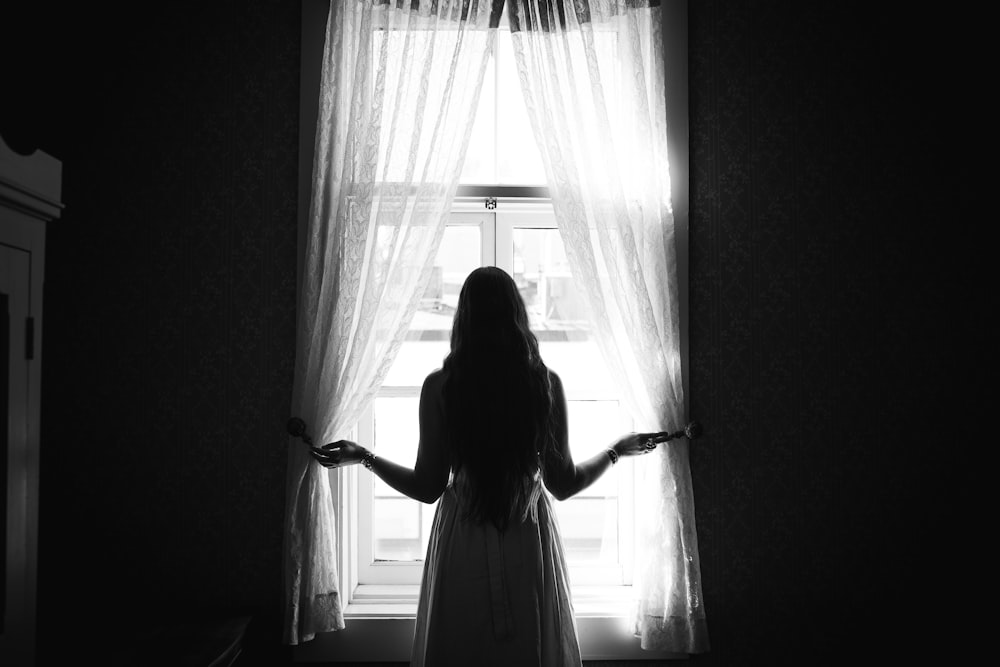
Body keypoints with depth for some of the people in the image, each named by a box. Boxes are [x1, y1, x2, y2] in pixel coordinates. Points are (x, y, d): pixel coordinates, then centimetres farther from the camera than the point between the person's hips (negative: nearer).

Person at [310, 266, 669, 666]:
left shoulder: (439, 386, -13)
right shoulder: (546, 383, -11)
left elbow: (426, 488, -9)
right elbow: (563, 485, -7)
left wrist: (362, 457, 5)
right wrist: (616, 451, 9)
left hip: (462, 546, 0)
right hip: (530, 545, 1)